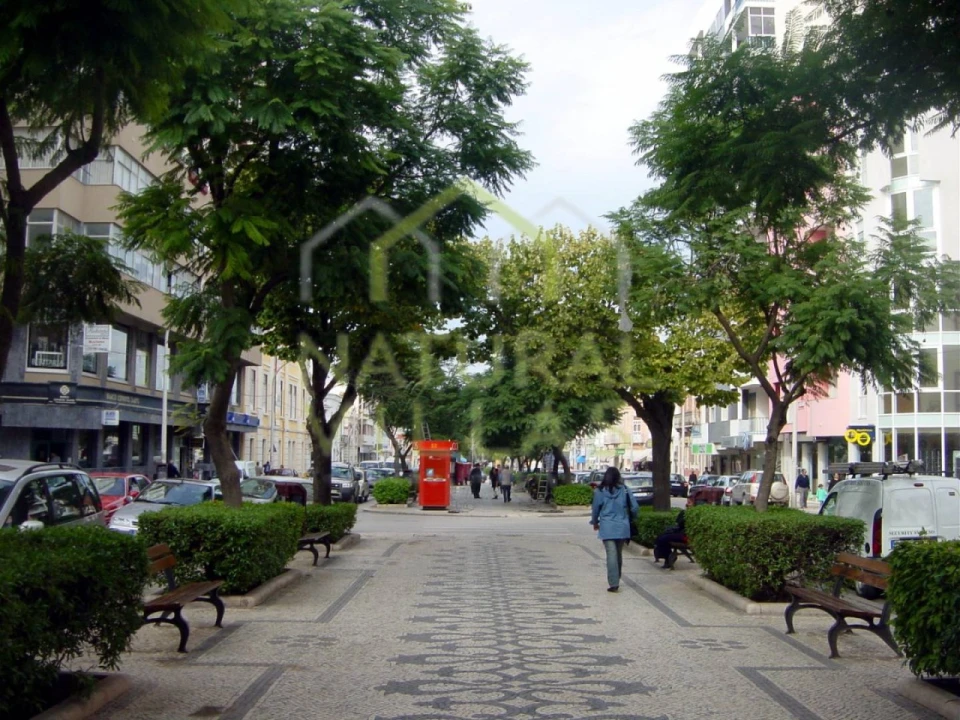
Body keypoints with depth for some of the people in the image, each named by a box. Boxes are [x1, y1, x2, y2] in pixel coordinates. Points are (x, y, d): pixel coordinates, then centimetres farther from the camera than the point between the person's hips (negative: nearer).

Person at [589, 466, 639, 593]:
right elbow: (634, 507, 0)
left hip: (607, 528, -2)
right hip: (622, 527, 2)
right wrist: (629, 517, 19)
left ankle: (613, 583, -12)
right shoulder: (624, 489, 1)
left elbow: (595, 508, 3)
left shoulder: (600, 491, -2)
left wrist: (595, 522, 20)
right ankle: (616, 581, 26)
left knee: (611, 554, -6)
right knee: (619, 554, 16)